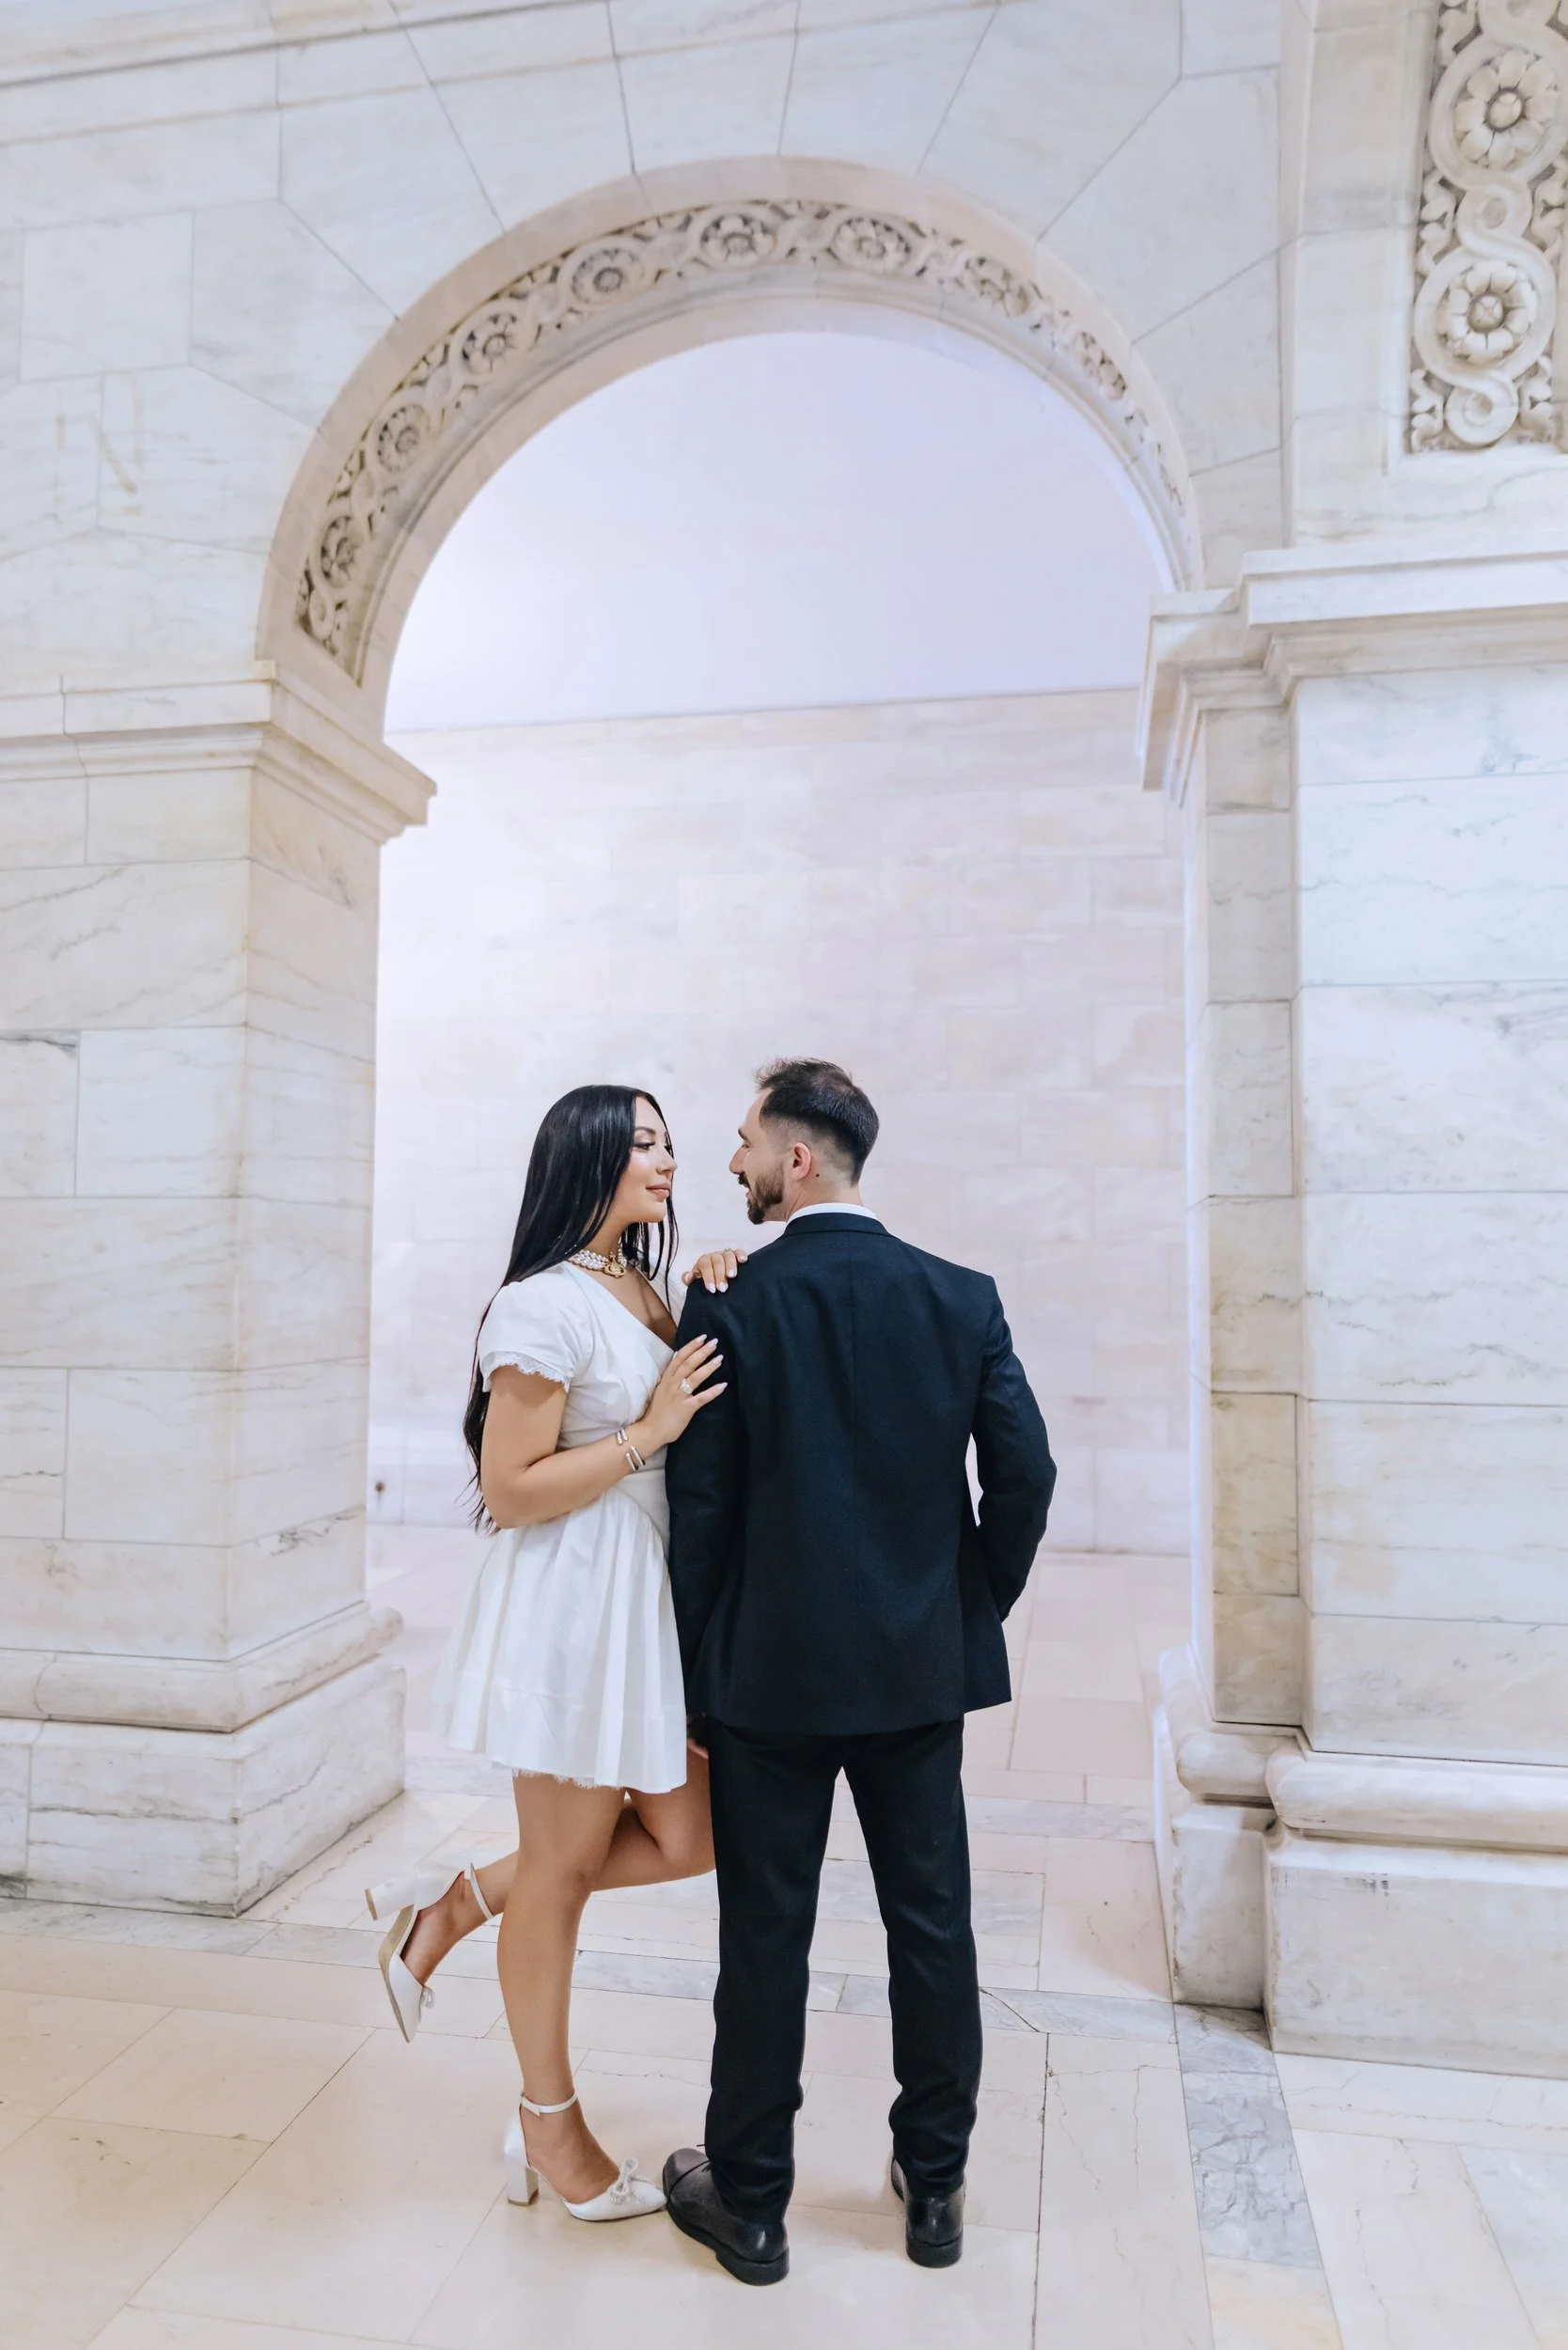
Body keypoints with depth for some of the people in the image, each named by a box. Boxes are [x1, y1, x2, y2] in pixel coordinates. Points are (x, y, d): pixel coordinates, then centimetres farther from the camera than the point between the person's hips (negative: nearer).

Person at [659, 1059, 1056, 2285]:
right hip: (922, 1671, 3)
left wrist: (699, 1669, 2)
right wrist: (972, 1611, 8)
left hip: (770, 1673, -2)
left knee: (765, 1937, 11)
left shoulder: (729, 1306, -12)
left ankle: (749, 2203, 28)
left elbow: (699, 1505, -9)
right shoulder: (963, 1298, -4)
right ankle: (935, 2186, 33)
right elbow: (1025, 1473, -5)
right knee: (932, 1927, 17)